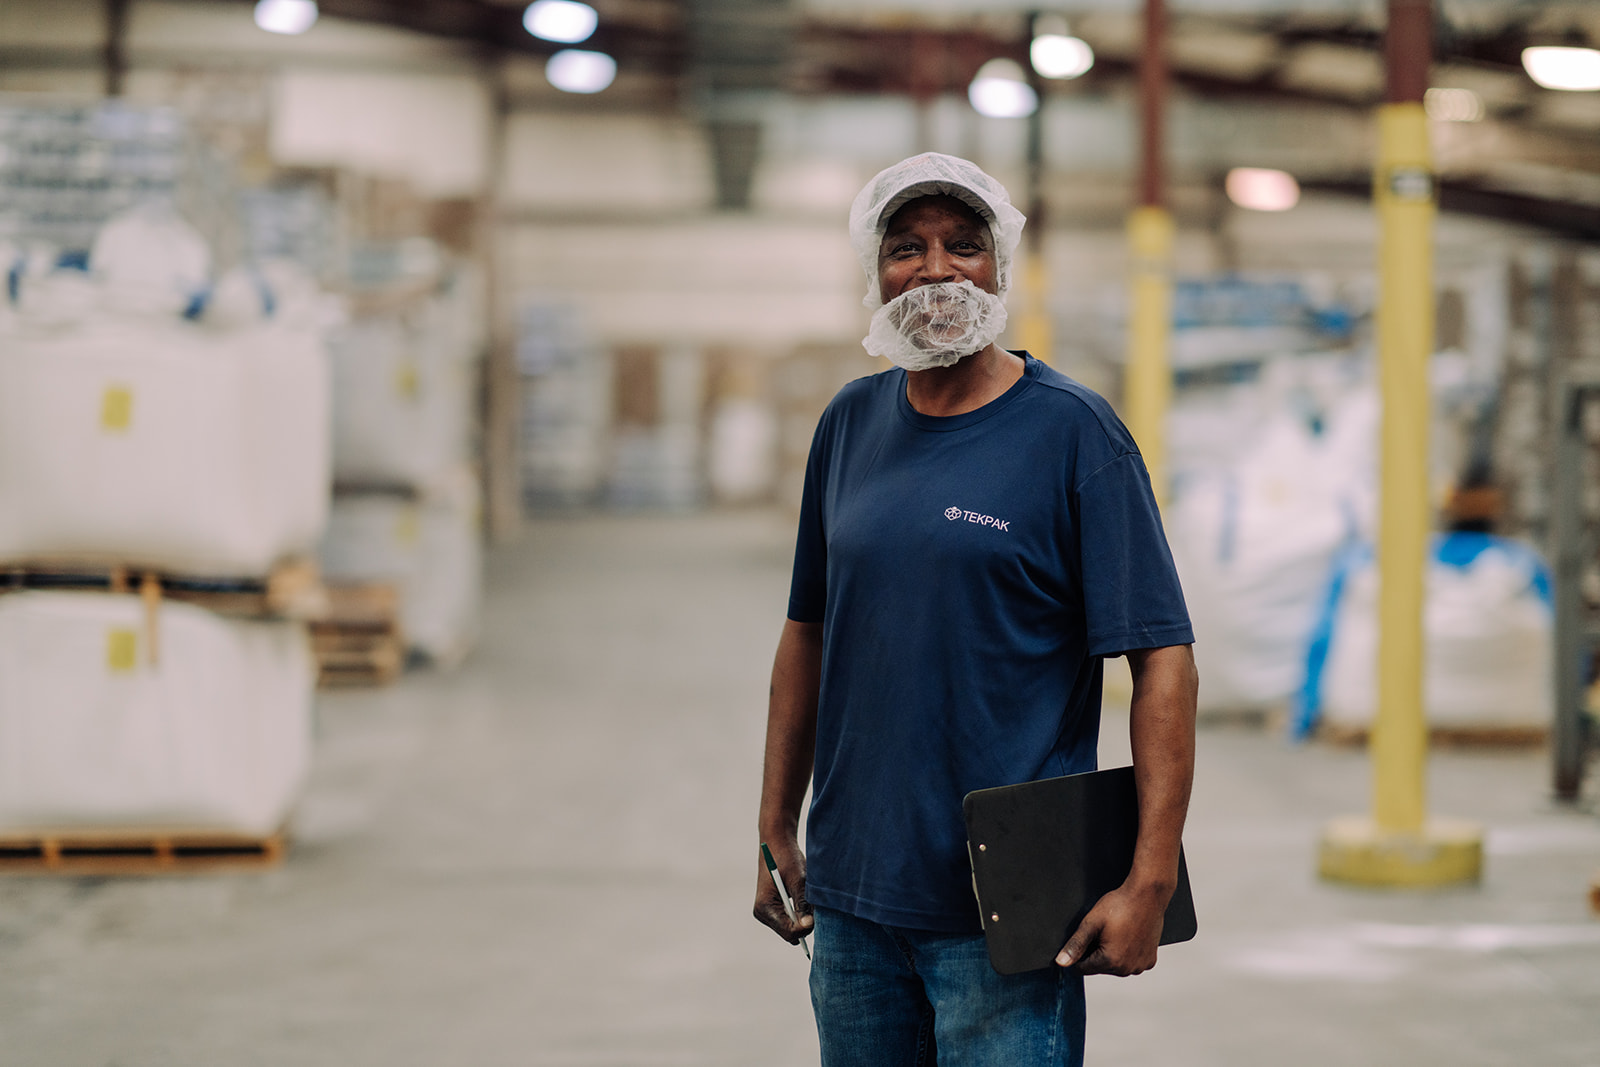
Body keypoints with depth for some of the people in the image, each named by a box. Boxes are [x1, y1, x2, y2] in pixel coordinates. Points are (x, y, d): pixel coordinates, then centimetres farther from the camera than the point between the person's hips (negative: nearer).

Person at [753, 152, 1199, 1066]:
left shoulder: (1074, 432, -7)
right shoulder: (851, 424, 9)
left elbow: (1163, 659, -11)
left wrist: (1150, 880, -18)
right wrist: (776, 828, 13)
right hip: (851, 894, 5)